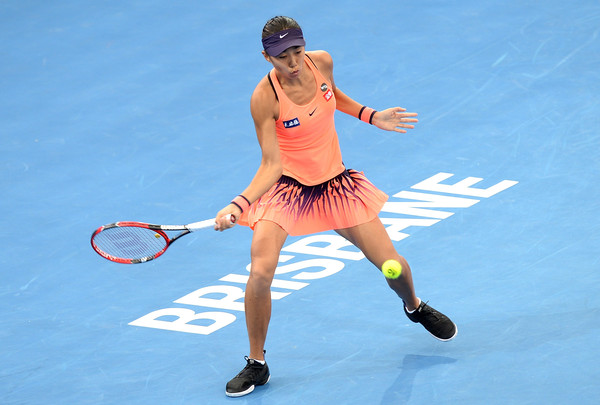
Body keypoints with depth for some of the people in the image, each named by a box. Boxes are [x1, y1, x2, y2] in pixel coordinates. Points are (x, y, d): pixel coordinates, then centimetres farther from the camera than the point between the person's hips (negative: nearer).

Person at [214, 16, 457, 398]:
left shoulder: (322, 62, -12)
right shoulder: (265, 98, -26)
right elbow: (272, 166, -25)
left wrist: (371, 116, 5)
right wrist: (238, 205, -39)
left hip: (336, 183, 4)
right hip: (287, 188, -4)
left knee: (392, 264, 5)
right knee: (260, 272, -24)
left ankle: (415, 307, 43)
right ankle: (256, 364, -3)